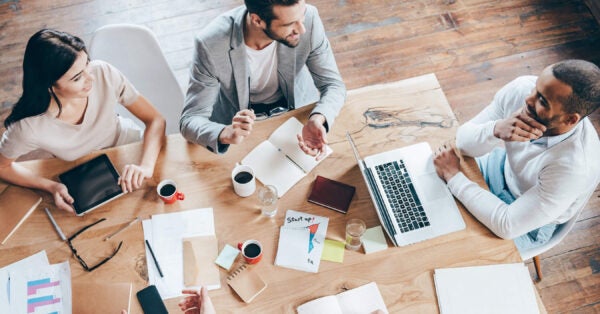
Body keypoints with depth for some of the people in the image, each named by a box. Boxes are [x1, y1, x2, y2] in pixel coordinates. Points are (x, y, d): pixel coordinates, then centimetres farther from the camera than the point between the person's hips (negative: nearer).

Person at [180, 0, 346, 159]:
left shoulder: (309, 18, -27)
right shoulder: (211, 43, -31)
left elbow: (333, 84, -16)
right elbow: (190, 120, -25)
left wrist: (318, 120, -38)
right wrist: (225, 134, -49)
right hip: (237, 120, -1)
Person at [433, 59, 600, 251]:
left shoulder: (575, 167, -40)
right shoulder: (522, 88, -27)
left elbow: (507, 226, -35)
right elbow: (464, 141, -18)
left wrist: (452, 175, -29)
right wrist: (496, 130, -41)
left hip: (529, 222, -4)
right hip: (504, 168, 5)